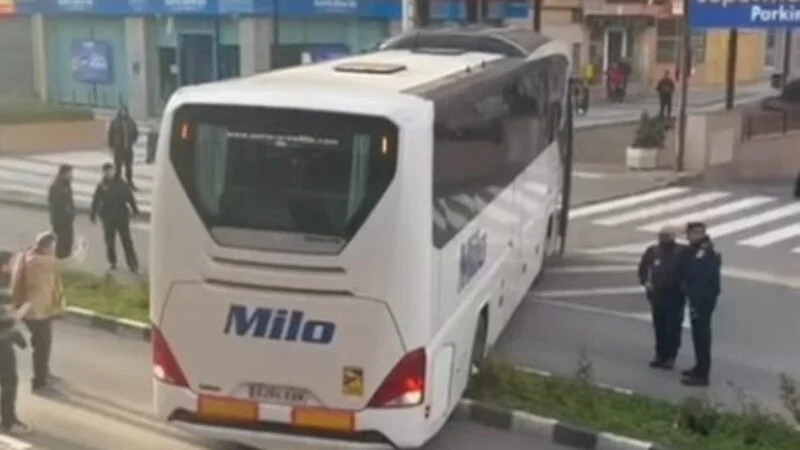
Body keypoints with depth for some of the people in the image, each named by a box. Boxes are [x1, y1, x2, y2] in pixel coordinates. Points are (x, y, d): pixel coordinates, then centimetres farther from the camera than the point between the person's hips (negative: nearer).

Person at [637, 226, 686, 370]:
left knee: (674, 327, 1)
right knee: (659, 327, 11)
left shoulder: (682, 252, -13)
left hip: (675, 295, -4)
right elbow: (643, 267, 14)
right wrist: (645, 282, 6)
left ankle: (670, 357, 8)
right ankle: (660, 355, 21)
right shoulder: (653, 250, 0)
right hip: (657, 294, 4)